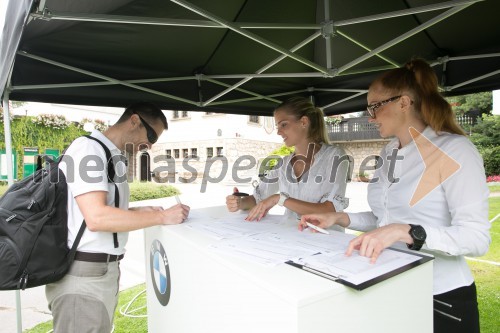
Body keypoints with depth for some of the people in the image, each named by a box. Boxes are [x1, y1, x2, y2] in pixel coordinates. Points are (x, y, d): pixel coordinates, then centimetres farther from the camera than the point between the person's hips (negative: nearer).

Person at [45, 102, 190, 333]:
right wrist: (162, 217, -19)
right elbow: (96, 218, -25)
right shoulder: (89, 148, -15)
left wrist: (140, 213, 4)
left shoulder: (112, 156, 12)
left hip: (103, 270, 9)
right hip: (84, 274, -9)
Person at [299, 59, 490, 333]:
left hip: (441, 298, -6)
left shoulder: (454, 150, -15)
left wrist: (406, 232, -35)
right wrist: (340, 218, 0)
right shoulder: (389, 154, 6)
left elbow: (477, 238, -21)